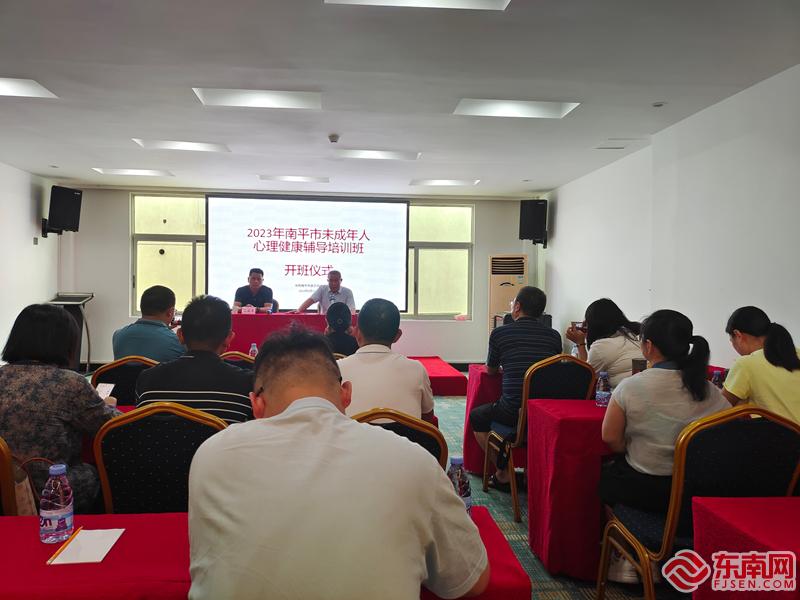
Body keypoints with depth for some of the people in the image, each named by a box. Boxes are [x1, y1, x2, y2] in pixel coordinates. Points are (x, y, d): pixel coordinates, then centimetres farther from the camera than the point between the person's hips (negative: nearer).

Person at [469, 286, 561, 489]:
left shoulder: (500, 333, -2)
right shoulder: (554, 336, 7)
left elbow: (490, 370, 14)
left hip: (513, 413, -4)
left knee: (476, 416, 23)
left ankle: (503, 474, 19)